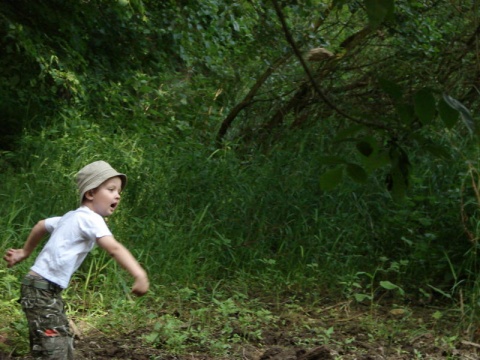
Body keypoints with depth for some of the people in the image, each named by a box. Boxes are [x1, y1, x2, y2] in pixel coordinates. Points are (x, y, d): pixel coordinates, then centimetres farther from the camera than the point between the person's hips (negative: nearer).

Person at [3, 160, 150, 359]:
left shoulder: (72, 217, 16)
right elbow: (114, 248, -29)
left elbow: (42, 225, 32)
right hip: (41, 289, -11)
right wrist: (139, 274, -40)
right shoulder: (90, 218, -14)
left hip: (49, 290, 11)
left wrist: (25, 252, 46)